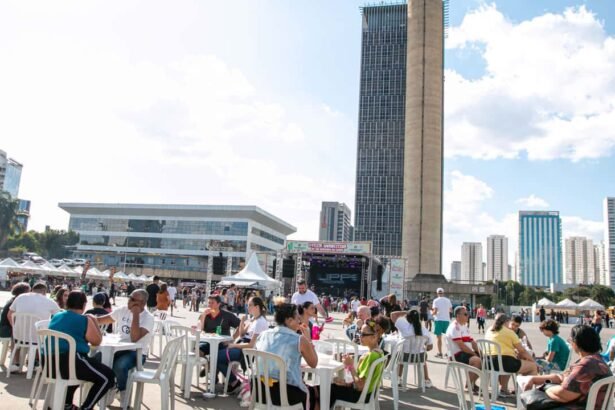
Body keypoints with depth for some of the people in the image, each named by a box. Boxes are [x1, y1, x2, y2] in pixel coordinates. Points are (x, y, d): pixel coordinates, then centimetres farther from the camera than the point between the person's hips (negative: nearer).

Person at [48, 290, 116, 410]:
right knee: (108, 377, 3)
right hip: (70, 363, -8)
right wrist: (95, 322, 17)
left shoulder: (55, 317, 15)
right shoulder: (85, 320, -4)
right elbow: (97, 341, 5)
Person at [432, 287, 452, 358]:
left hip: (439, 320, -4)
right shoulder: (448, 300, 6)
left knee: (439, 337, 2)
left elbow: (435, 311, -14)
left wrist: (433, 313, 7)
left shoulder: (436, 300, -6)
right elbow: (451, 310, 12)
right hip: (447, 319, 4)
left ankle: (440, 353, -1)